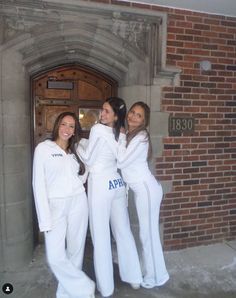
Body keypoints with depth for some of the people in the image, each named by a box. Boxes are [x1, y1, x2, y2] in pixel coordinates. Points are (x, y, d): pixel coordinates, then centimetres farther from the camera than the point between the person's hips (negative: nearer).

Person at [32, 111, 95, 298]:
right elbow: (39, 184, -6)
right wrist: (45, 218, -11)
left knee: (75, 251, 8)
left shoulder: (75, 150, 12)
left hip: (78, 203, 4)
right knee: (55, 257, -9)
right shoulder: (43, 148, -2)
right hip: (55, 206, -3)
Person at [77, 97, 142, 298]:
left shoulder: (98, 129, -14)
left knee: (101, 236, 5)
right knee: (123, 231, 16)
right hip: (117, 183, 7)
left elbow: (88, 159, -7)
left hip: (100, 185, -7)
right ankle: (134, 277, 29)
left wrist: (79, 144, 10)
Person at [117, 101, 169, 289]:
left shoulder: (141, 137, -18)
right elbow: (122, 160, 11)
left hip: (147, 189, -9)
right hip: (141, 189, 9)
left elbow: (121, 161, -18)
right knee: (145, 232, 18)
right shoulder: (129, 135, 10)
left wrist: (121, 137, -12)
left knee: (149, 233, 2)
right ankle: (149, 272, 34)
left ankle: (156, 276, 21)